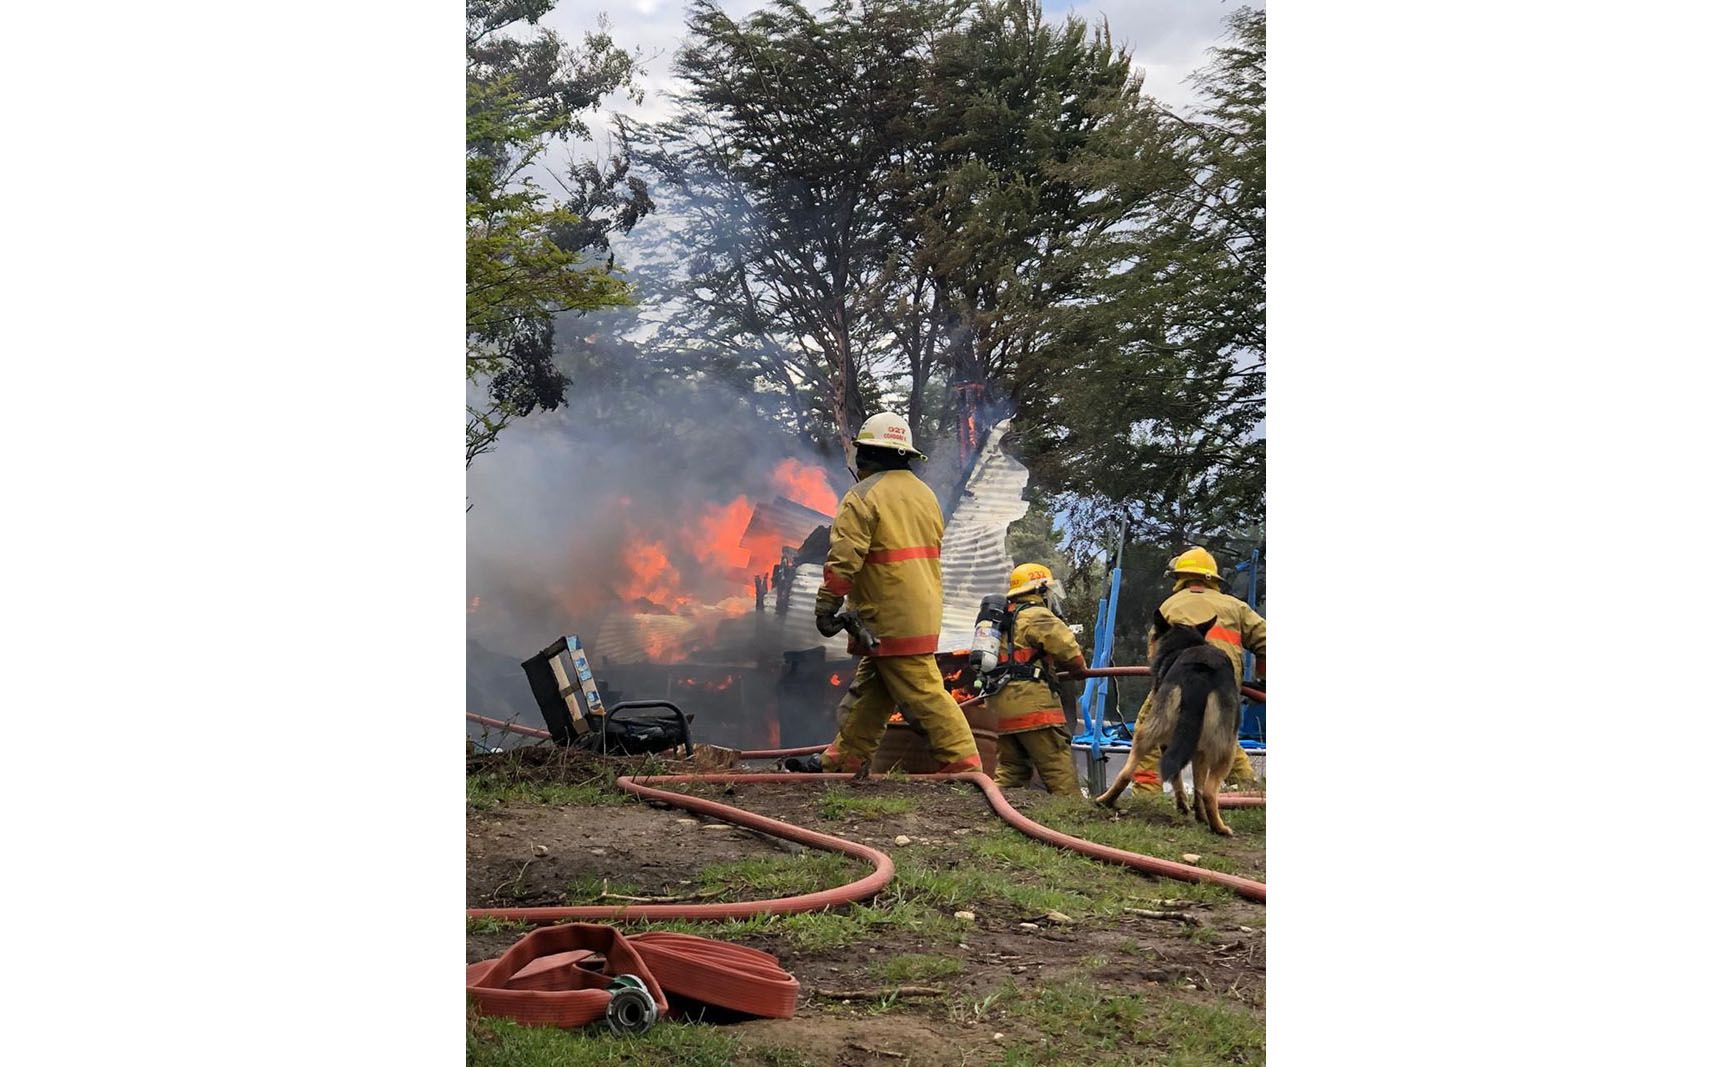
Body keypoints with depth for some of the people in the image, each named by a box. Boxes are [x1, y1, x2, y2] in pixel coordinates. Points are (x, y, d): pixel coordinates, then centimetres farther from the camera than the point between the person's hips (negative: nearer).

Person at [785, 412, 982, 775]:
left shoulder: (864, 496, -11)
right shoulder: (925, 494, 16)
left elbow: (844, 558, -17)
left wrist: (827, 606, -12)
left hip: (890, 619, -9)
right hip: (924, 613, 9)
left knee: (923, 692, -8)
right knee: (869, 690, 14)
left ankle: (963, 762, -10)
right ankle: (843, 759, 18)